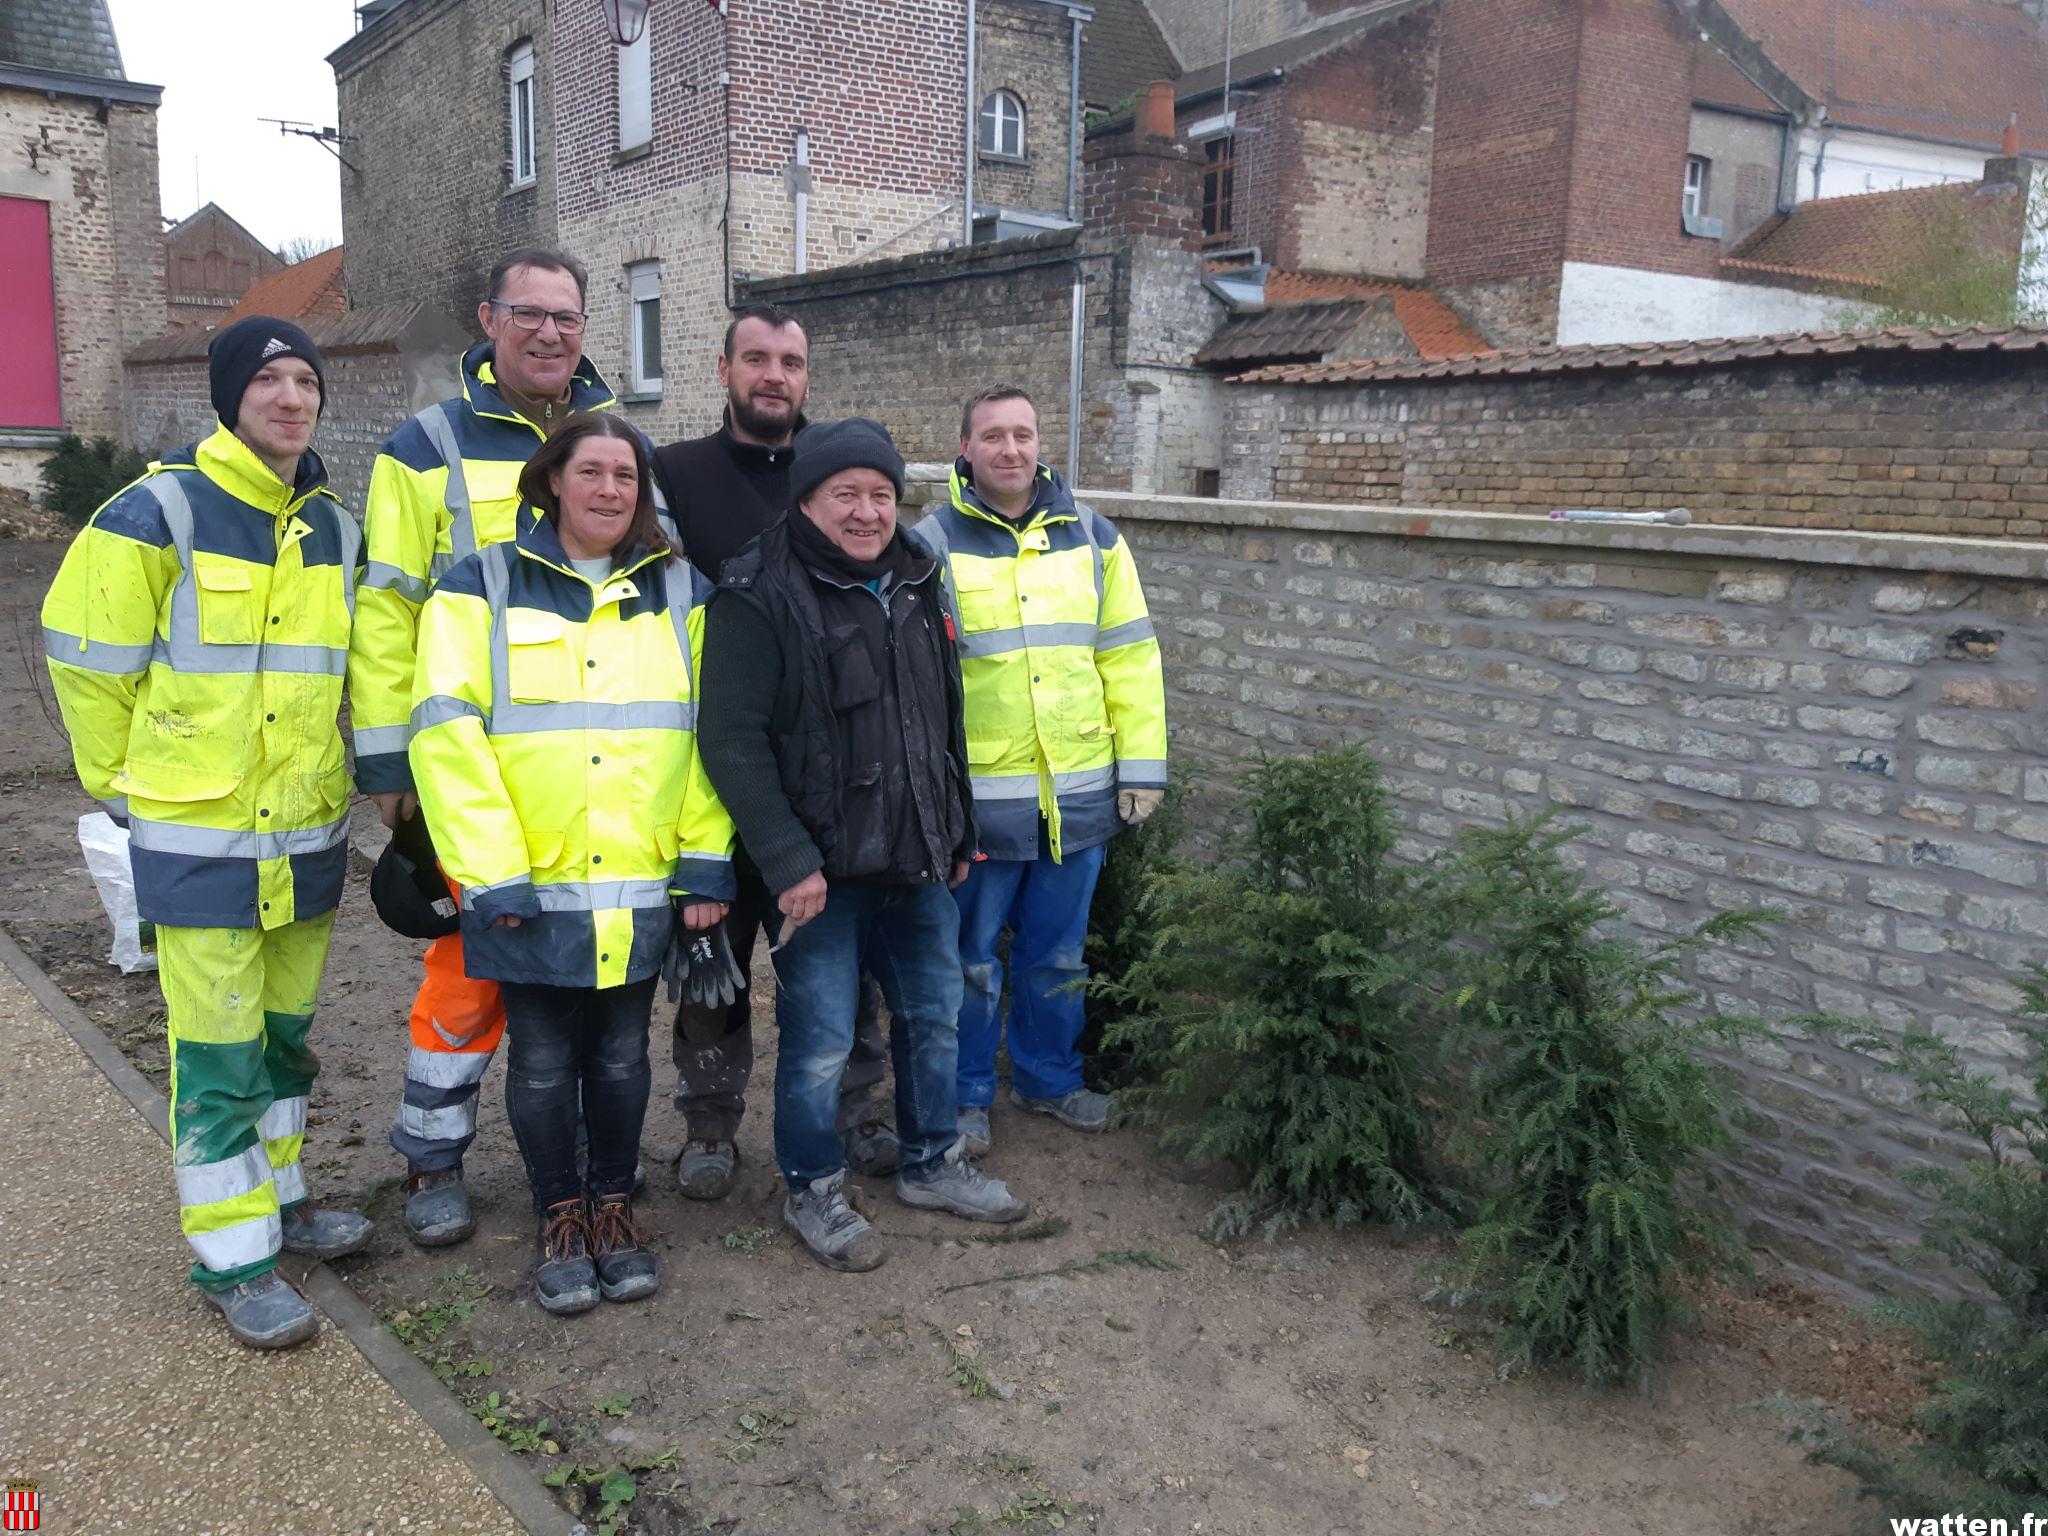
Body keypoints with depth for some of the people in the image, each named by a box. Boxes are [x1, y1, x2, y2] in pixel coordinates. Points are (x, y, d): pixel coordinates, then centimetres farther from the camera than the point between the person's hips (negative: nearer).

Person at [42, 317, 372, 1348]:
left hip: (308, 834, 6)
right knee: (217, 1055, 1)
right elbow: (84, 656, -6)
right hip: (199, 840, -6)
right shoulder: (162, 513, -12)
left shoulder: (334, 530, 8)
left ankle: (278, 1198, 36)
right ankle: (233, 1259, 14)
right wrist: (129, 787, -1)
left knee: (286, 1034, 19)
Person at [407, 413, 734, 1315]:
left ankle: (613, 1205, 33)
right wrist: (491, 871, -14)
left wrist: (707, 860, -1)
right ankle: (559, 1217, 29)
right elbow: (446, 729, -9)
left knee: (621, 1057, 14)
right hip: (529, 886, -2)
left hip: (641, 887, 2)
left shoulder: (680, 592, 8)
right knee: (543, 1064, 10)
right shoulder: (484, 587, -1)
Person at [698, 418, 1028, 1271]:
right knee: (820, 1039, 3)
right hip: (821, 865, -7)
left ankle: (930, 1162, 36)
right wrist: (788, 859, -22)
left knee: (934, 1013, 17)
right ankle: (812, 1191, 24)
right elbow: (731, 739, -18)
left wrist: (957, 832, 19)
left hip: (917, 858, 7)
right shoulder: (762, 597, -13)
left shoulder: (916, 585, 10)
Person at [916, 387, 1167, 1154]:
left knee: (1058, 954, 17)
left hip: (1079, 795, 3)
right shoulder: (931, 546, -3)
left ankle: (1048, 1075, 36)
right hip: (979, 797, -3)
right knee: (971, 960, 9)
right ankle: (965, 1094, 27)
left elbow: (1129, 656, 8)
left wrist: (1142, 765, 4)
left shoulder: (1091, 536, 6)